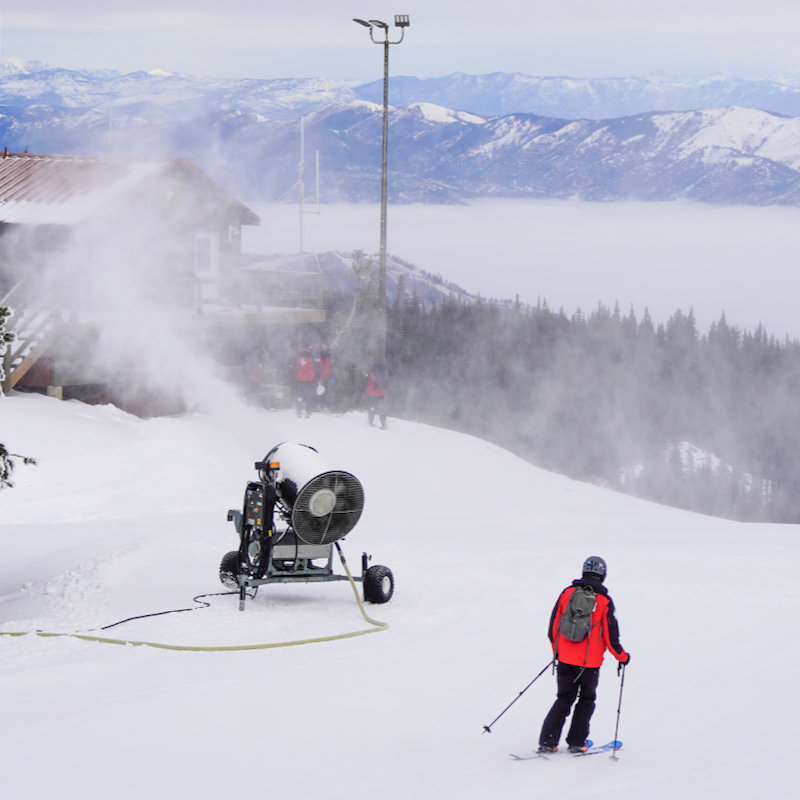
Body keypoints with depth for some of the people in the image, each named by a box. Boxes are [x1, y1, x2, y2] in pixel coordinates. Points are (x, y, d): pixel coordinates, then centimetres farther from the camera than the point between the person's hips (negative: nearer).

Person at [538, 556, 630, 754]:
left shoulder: (567, 593, 0)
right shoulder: (604, 601, -8)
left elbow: (553, 626, 7)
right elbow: (611, 637, -6)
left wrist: (556, 650, 23)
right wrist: (622, 656, 11)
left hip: (565, 658, 3)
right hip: (590, 663, -3)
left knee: (564, 699, 14)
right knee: (586, 700, 15)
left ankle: (547, 742, 5)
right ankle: (575, 743, 12)